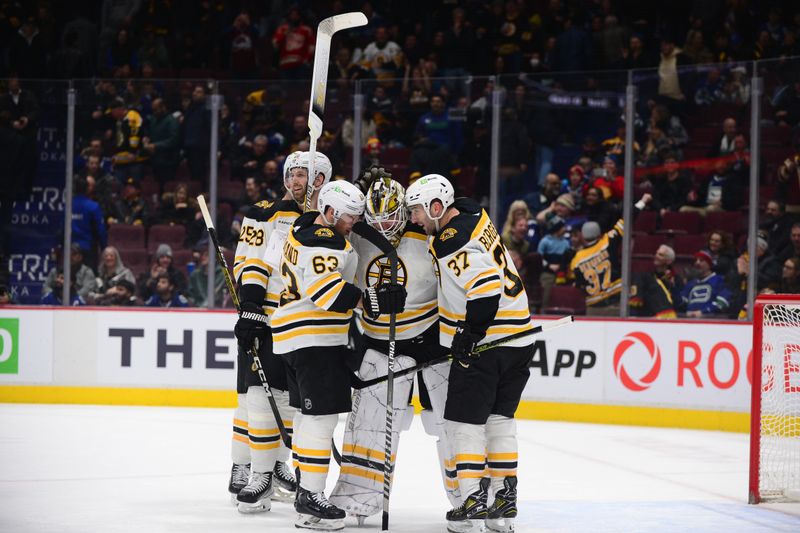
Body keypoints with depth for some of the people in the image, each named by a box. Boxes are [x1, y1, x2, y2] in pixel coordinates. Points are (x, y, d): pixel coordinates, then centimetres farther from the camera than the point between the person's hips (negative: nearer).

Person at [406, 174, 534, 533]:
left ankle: (474, 502, -4)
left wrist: (469, 335, -20)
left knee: (464, 421, -1)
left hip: (485, 343, -9)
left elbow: (486, 286, -28)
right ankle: (505, 499, 18)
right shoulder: (470, 213, 9)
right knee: (499, 418, 16)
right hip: (519, 338, 9)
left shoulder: (453, 241, -19)